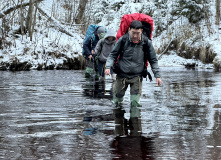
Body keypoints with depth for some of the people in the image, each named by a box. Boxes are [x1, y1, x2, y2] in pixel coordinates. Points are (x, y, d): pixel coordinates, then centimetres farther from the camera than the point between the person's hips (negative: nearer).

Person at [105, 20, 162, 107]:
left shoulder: (146, 43, -4)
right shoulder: (123, 40, -7)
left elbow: (153, 60, 7)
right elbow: (113, 55, 3)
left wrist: (157, 76, 1)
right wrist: (108, 67, -14)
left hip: (137, 77, 0)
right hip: (122, 75, 0)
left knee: (135, 102, -8)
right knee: (117, 100, 9)